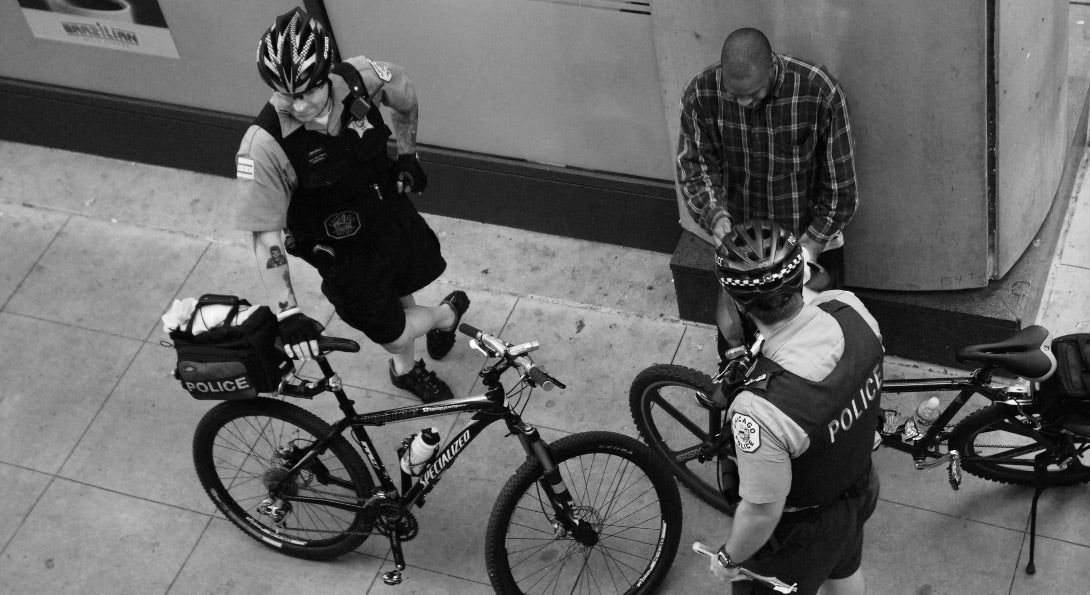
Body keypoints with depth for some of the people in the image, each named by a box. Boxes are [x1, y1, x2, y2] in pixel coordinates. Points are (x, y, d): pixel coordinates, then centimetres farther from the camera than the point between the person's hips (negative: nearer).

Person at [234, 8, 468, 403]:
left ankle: (406, 368, 61)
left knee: (403, 292, 27)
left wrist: (407, 155, 7)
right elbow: (266, 236, -30)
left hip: (393, 213, 4)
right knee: (393, 333, 5)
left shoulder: (361, 78, -26)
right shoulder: (264, 145, -36)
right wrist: (288, 313, -35)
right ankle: (450, 312, 42)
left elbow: (406, 100, 0)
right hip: (342, 251, -4)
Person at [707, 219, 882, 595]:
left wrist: (729, 559, -8)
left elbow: (761, 513, -28)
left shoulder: (761, 410, -45)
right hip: (860, 492, 6)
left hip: (799, 534, -5)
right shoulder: (849, 308, -27)